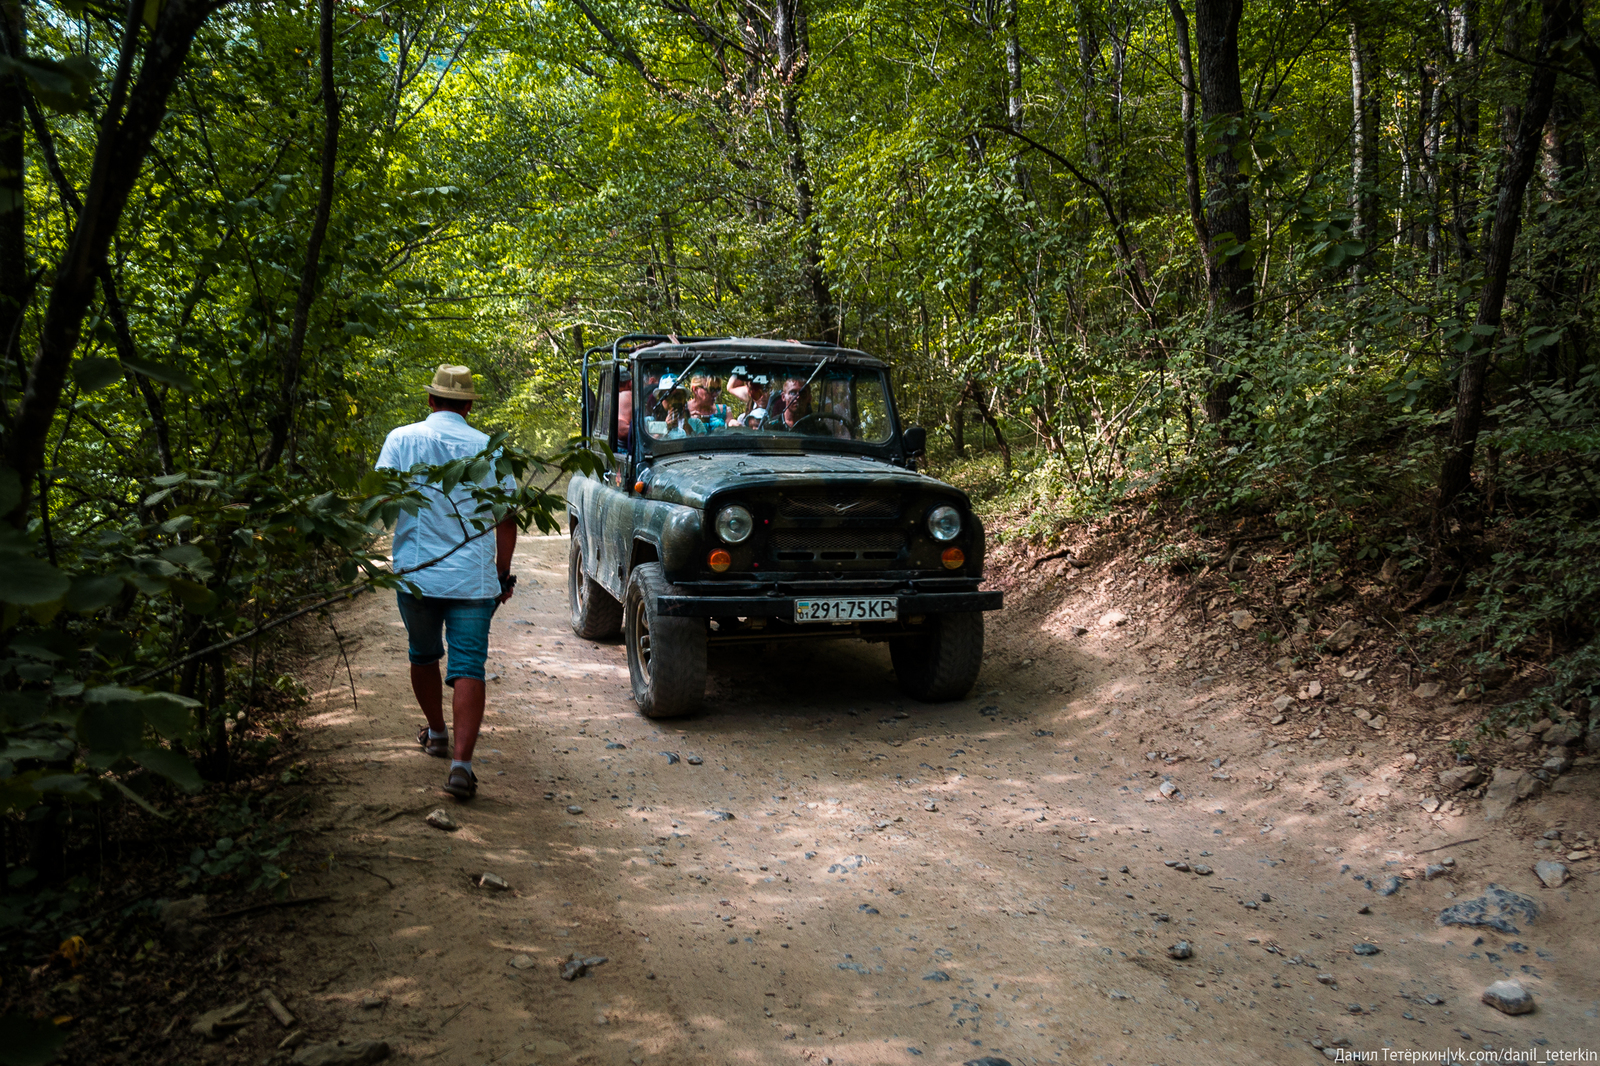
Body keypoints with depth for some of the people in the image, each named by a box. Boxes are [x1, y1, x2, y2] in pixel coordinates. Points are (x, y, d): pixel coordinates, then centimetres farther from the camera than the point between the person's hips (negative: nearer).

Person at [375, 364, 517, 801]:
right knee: (468, 667, -3)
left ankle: (436, 733, 40)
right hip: (474, 578, -1)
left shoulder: (401, 439, 0)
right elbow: (506, 519, 3)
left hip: (416, 573, 1)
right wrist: (503, 574, 12)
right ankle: (461, 762, -14)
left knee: (424, 655, 23)